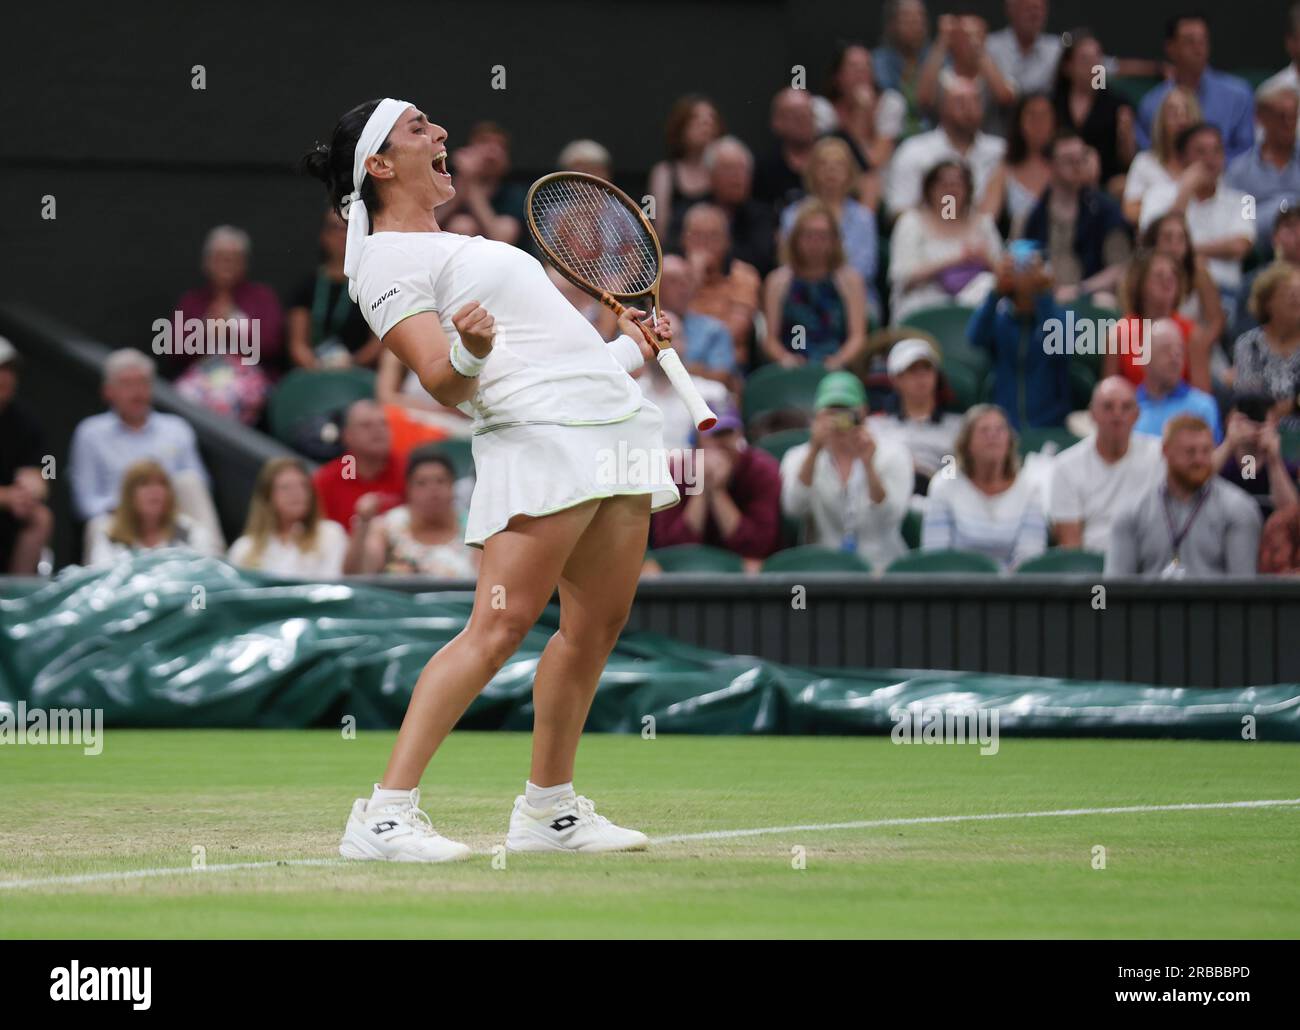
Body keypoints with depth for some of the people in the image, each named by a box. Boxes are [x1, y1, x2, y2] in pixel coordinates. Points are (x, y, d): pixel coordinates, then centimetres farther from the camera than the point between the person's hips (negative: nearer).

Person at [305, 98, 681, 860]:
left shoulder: (462, 245, 26)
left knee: (596, 628, 7)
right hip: (539, 438, -9)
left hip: (617, 423, 9)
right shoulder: (387, 257, -3)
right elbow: (444, 383, -12)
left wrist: (632, 346, 27)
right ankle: (386, 815, -20)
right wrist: (468, 352, -33)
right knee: (499, 627, -17)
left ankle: (549, 809, 17)